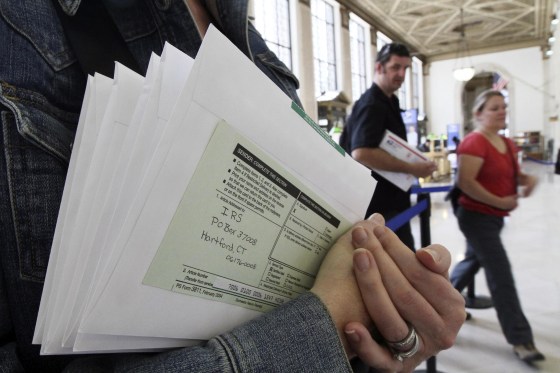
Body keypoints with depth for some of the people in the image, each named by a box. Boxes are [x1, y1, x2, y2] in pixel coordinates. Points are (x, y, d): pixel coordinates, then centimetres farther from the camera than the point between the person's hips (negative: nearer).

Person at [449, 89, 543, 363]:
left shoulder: (507, 144, 10)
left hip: (493, 217, 10)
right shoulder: (474, 142, -19)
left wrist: (527, 179, -2)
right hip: (477, 217, -10)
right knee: (501, 275, -5)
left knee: (472, 262, 22)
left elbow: (512, 174, 21)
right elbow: (465, 182, -28)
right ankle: (520, 340, 6)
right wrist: (500, 202, -23)